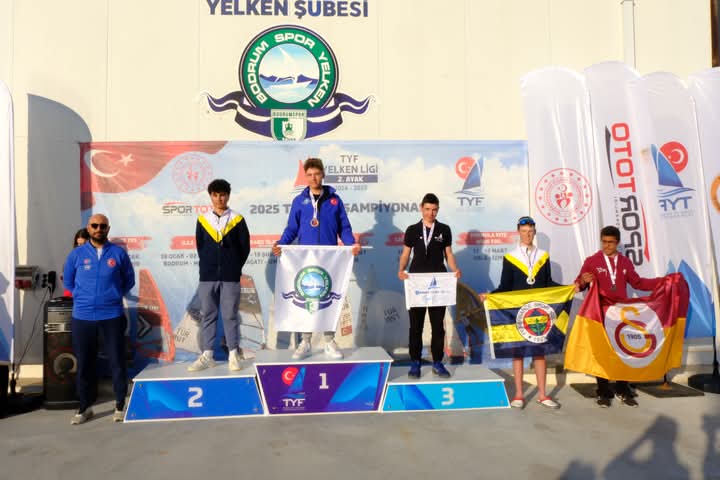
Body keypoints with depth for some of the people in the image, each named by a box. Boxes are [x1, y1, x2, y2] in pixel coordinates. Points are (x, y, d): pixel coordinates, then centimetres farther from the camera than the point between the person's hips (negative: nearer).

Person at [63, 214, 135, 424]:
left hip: (112, 315, -1)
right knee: (84, 362, 9)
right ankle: (85, 406, 23)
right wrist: (82, 298, 11)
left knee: (117, 360, 3)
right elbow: (68, 281, 15)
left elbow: (129, 280, 10)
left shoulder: (119, 253, 0)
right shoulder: (76, 254, 3)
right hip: (82, 316, 2)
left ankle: (120, 404, 17)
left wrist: (114, 296, 7)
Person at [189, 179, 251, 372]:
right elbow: (200, 247, 11)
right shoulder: (202, 220, 6)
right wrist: (208, 266, 7)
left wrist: (234, 268, 2)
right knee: (207, 315, 7)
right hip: (207, 277, 2)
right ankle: (206, 355, 14)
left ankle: (234, 355, 11)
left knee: (230, 315, 2)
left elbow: (245, 247, 3)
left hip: (230, 277, -2)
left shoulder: (237, 220, 2)